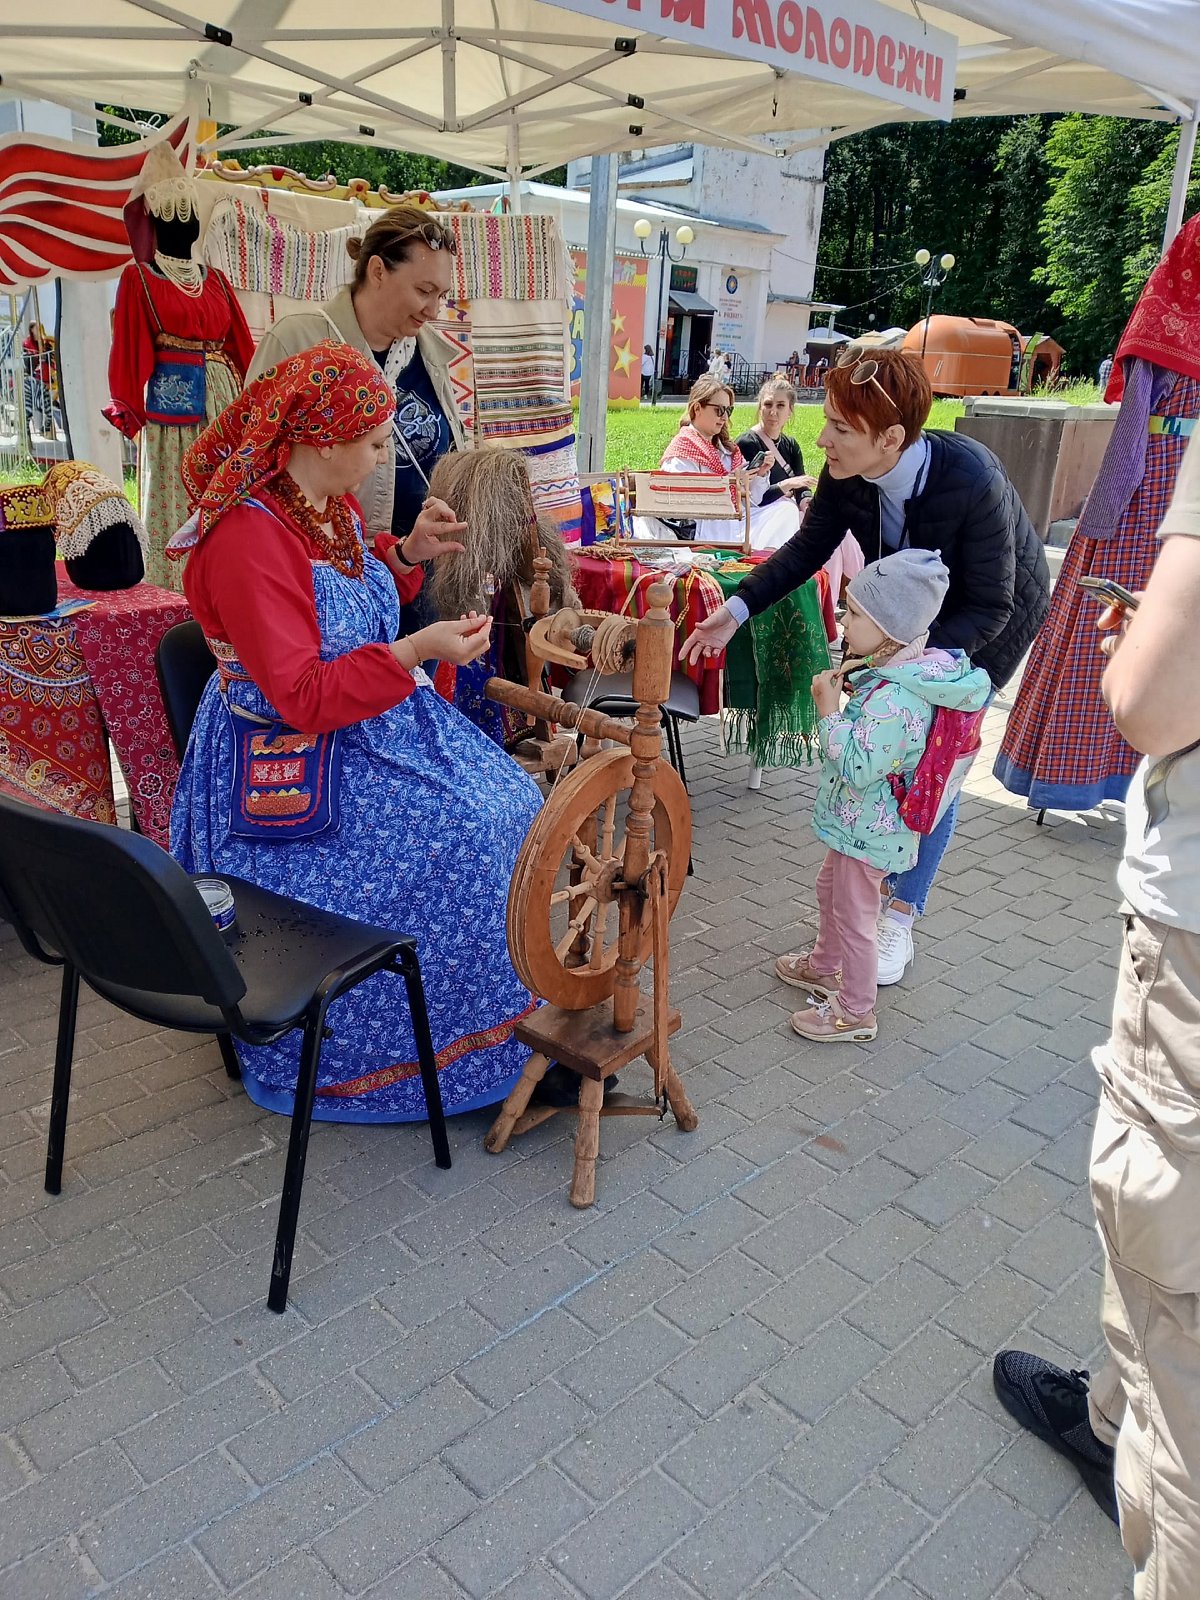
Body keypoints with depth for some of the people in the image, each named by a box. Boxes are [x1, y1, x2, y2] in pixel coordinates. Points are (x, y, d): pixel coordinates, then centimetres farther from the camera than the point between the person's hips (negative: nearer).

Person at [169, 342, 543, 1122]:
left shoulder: (335, 509, 5)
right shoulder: (248, 538, -22)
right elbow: (302, 699, -25)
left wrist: (410, 555, 8)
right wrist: (415, 650, -31)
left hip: (371, 727, 9)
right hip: (292, 761, -9)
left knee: (510, 806, -3)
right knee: (453, 836, -20)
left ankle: (519, 1015, 8)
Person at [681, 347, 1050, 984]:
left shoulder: (971, 481, -39)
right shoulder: (846, 472, -24)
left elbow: (988, 607, -31)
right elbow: (810, 547, -7)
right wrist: (736, 609, -17)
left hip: (987, 623, -5)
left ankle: (899, 916, 11)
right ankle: (874, 878, 29)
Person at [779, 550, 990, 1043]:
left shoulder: (894, 699, -33)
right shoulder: (898, 671, -2)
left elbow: (856, 768, -32)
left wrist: (829, 710, -26)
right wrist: (842, 694, 1)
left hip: (868, 829, -10)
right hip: (859, 821, 10)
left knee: (853, 916, 7)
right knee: (830, 891, 29)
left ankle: (855, 1012, 25)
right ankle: (824, 966, 51)